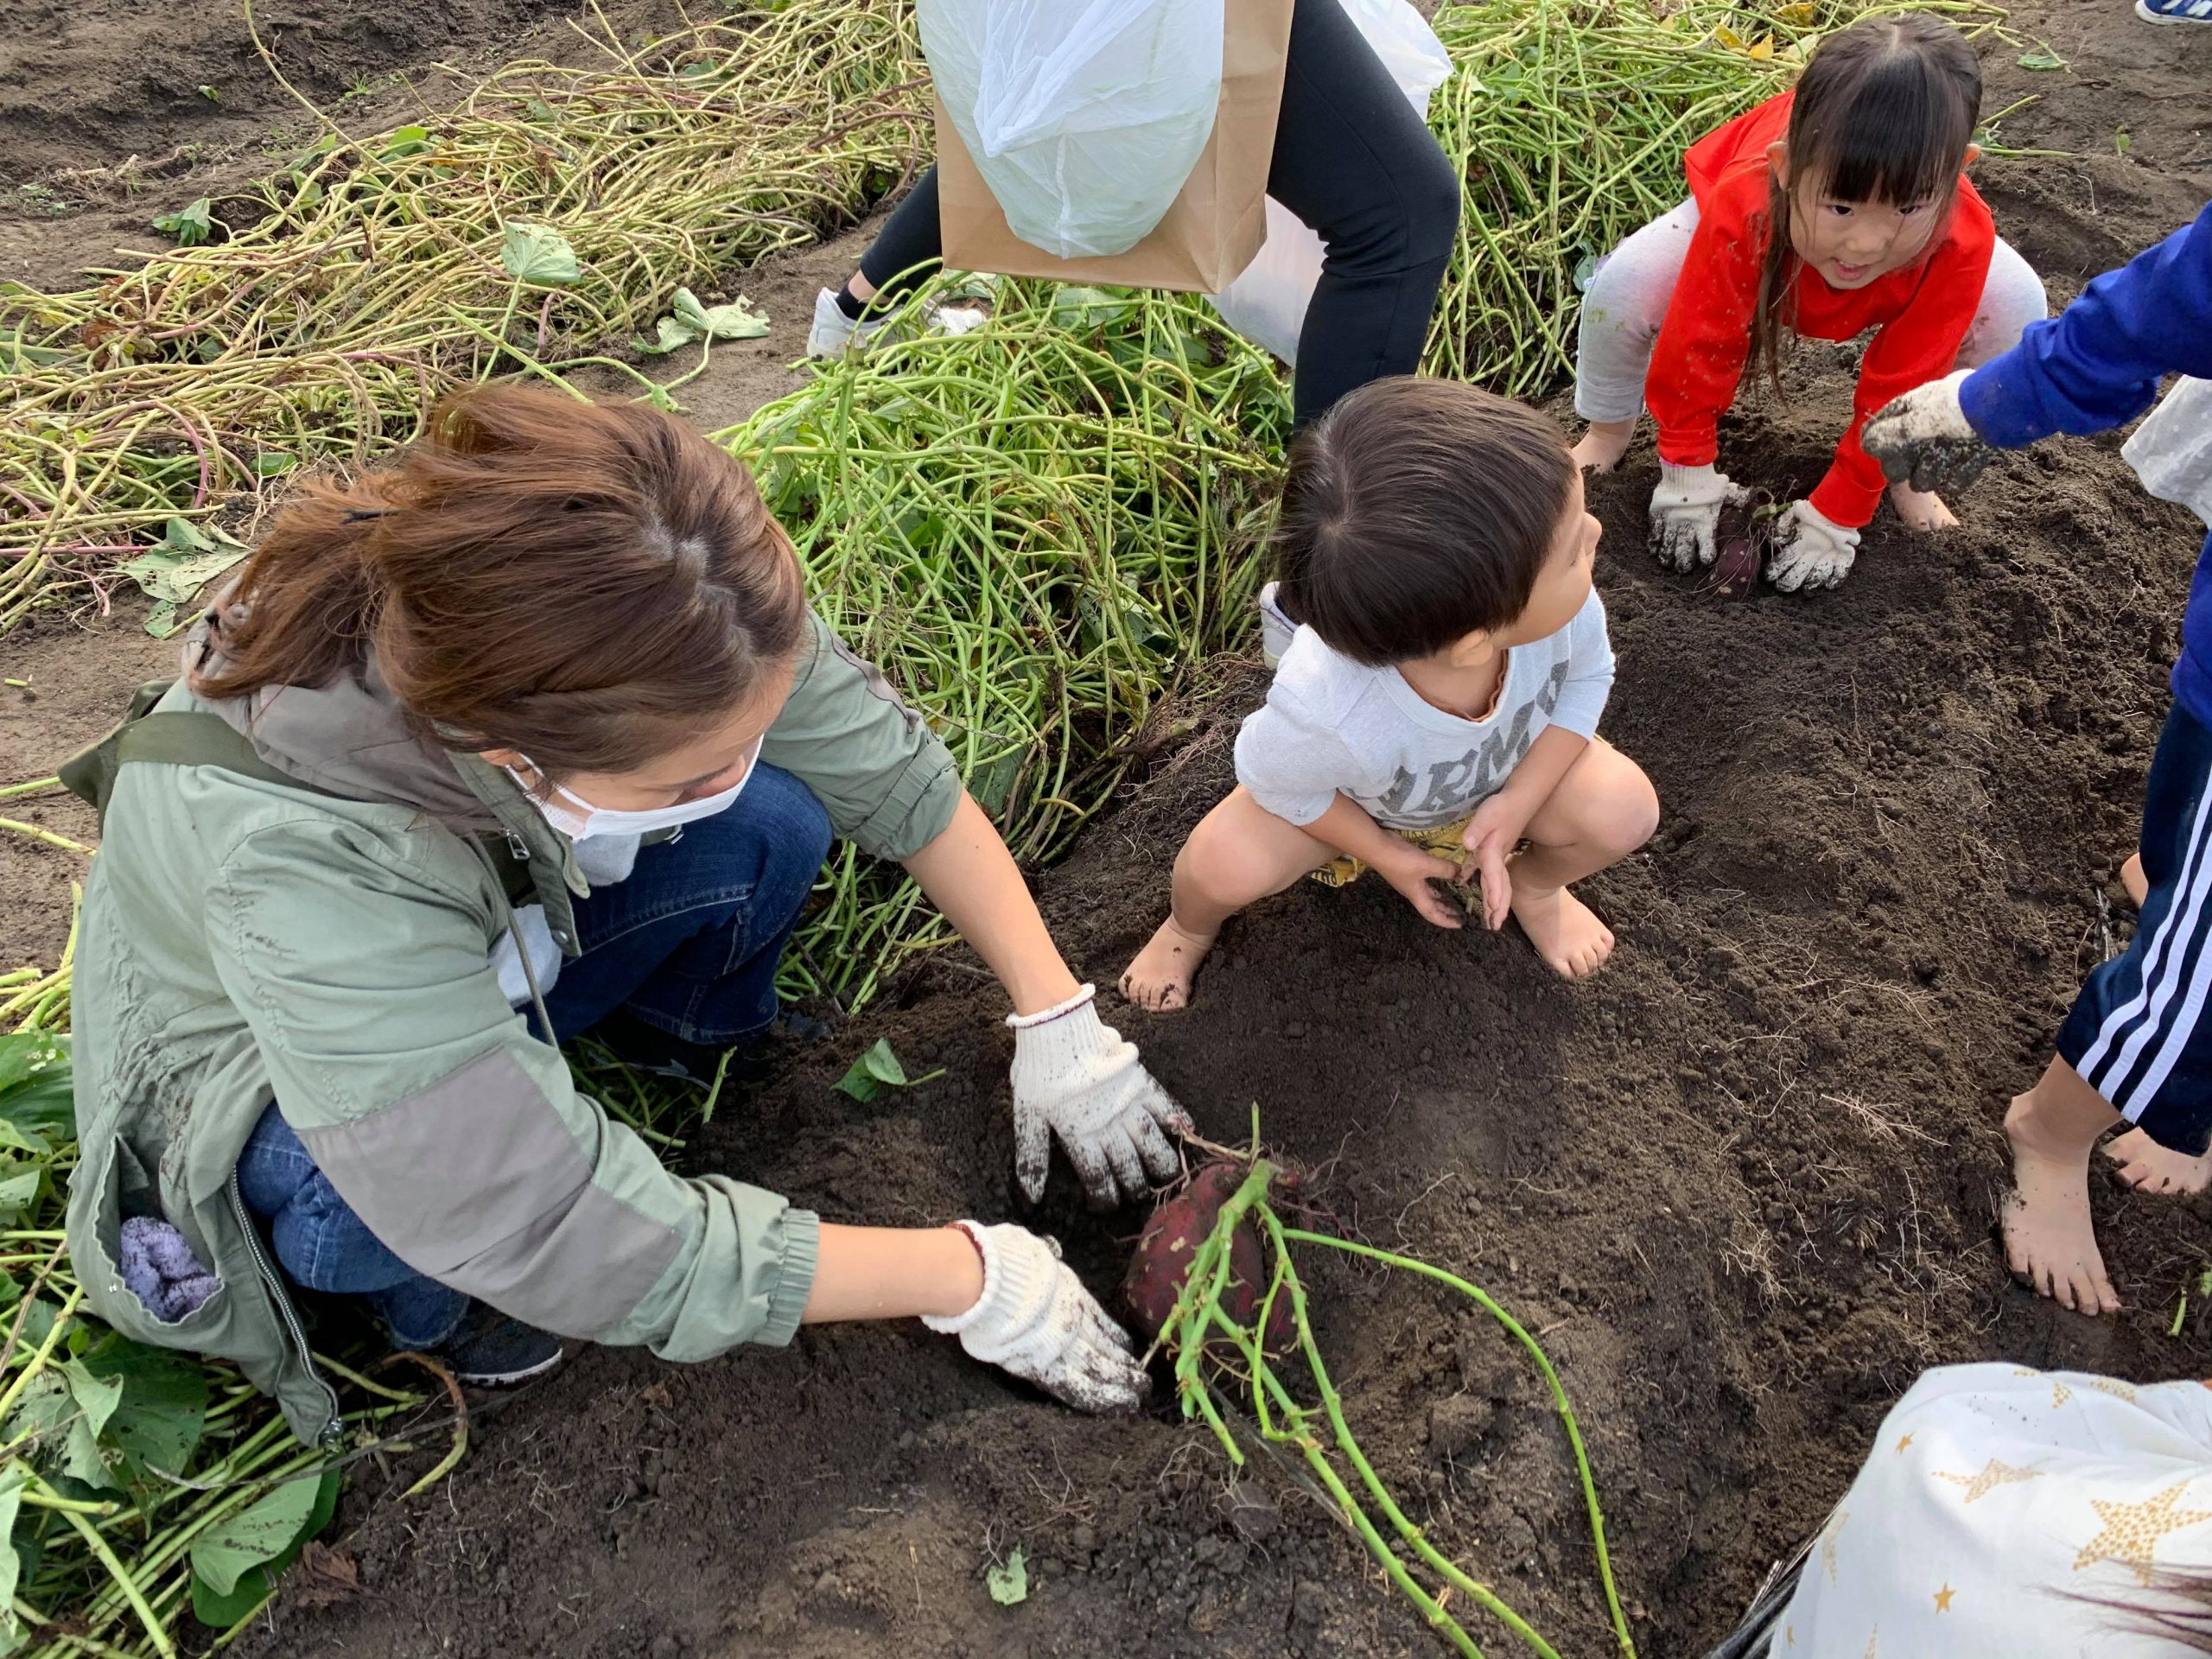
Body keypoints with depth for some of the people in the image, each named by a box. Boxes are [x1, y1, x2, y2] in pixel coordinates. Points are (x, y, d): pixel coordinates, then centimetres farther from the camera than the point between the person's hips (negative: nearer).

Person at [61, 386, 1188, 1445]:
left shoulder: (658, 612, -32)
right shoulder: (297, 866, -44)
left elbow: (888, 771, -16)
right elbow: (588, 1250, -39)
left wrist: (1060, 1022, -16)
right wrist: (971, 1280, -31)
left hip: (496, 936, 4)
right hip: (265, 1086, -4)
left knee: (779, 821, -21)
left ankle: (682, 1031, 10)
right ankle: (428, 1296, -2)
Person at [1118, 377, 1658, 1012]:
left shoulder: (1559, 602, -39)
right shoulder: (1326, 715, -47)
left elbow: (1586, 676, -15)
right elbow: (1274, 781, -22)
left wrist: (1520, 802, -25)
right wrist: (1385, 854, -12)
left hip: (1517, 766, 3)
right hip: (1369, 801, -3)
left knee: (1625, 811, -19)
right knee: (1224, 865, -23)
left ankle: (1535, 888, 17)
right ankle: (1189, 928, 17)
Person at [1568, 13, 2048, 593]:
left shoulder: (1960, 245, -42)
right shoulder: (1742, 211, -46)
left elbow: (1897, 392, -30)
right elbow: (1696, 345, -29)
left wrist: (1836, 517, -25)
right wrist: (1687, 472, -18)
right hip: (1765, 234, -1)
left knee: (2016, 304, -24)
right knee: (1625, 284, -28)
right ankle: (1609, 431, 4)